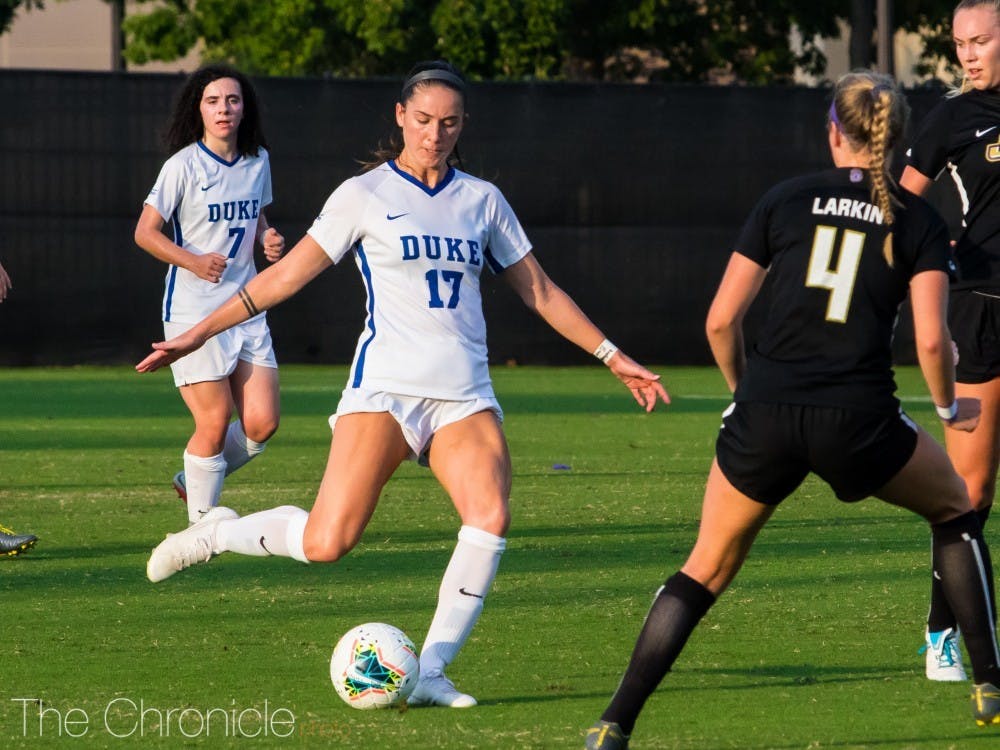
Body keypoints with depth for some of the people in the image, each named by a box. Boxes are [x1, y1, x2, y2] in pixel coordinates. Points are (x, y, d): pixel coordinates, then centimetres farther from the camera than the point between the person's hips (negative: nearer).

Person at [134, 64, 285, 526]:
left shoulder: (258, 161, 7)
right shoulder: (184, 166, -10)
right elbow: (145, 232, -7)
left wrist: (268, 238, 1)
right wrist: (193, 261, -22)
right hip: (193, 311, -6)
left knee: (261, 423, -1)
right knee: (215, 424, -7)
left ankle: (195, 480, 25)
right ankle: (201, 523, 9)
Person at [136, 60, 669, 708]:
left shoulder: (482, 200, 13)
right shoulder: (364, 195, 3)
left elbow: (539, 290, 20)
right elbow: (289, 274, 5)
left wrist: (613, 357, 18)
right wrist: (198, 334, 1)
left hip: (465, 396, 3)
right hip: (386, 385, -3)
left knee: (491, 515, -23)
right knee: (326, 543, -16)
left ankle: (429, 673, -14)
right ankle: (216, 533, 14)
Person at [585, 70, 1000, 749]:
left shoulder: (785, 201, 8)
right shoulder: (918, 222, 5)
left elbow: (721, 320, 6)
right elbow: (931, 340, -6)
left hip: (766, 414, 1)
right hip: (858, 420, -1)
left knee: (706, 571, 14)